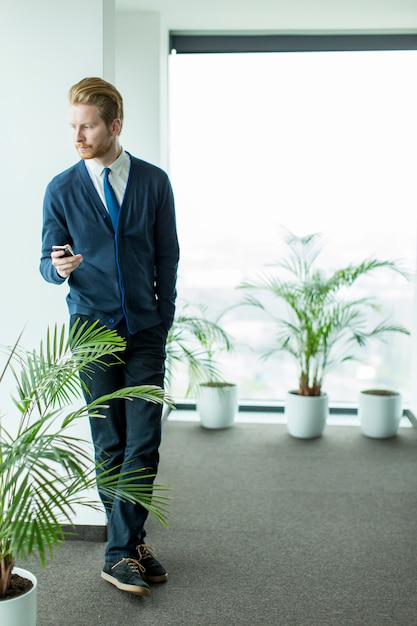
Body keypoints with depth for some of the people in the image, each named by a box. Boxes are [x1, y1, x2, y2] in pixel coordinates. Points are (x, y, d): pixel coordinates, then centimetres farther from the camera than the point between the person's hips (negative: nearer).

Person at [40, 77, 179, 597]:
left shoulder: (154, 182, 4)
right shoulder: (61, 190, 2)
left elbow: (167, 256, 9)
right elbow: (48, 262, 5)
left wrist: (162, 321, 7)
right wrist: (59, 268, -20)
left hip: (145, 330, 1)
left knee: (144, 441, -3)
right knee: (109, 445, 4)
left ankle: (120, 551, 9)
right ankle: (131, 544, 18)